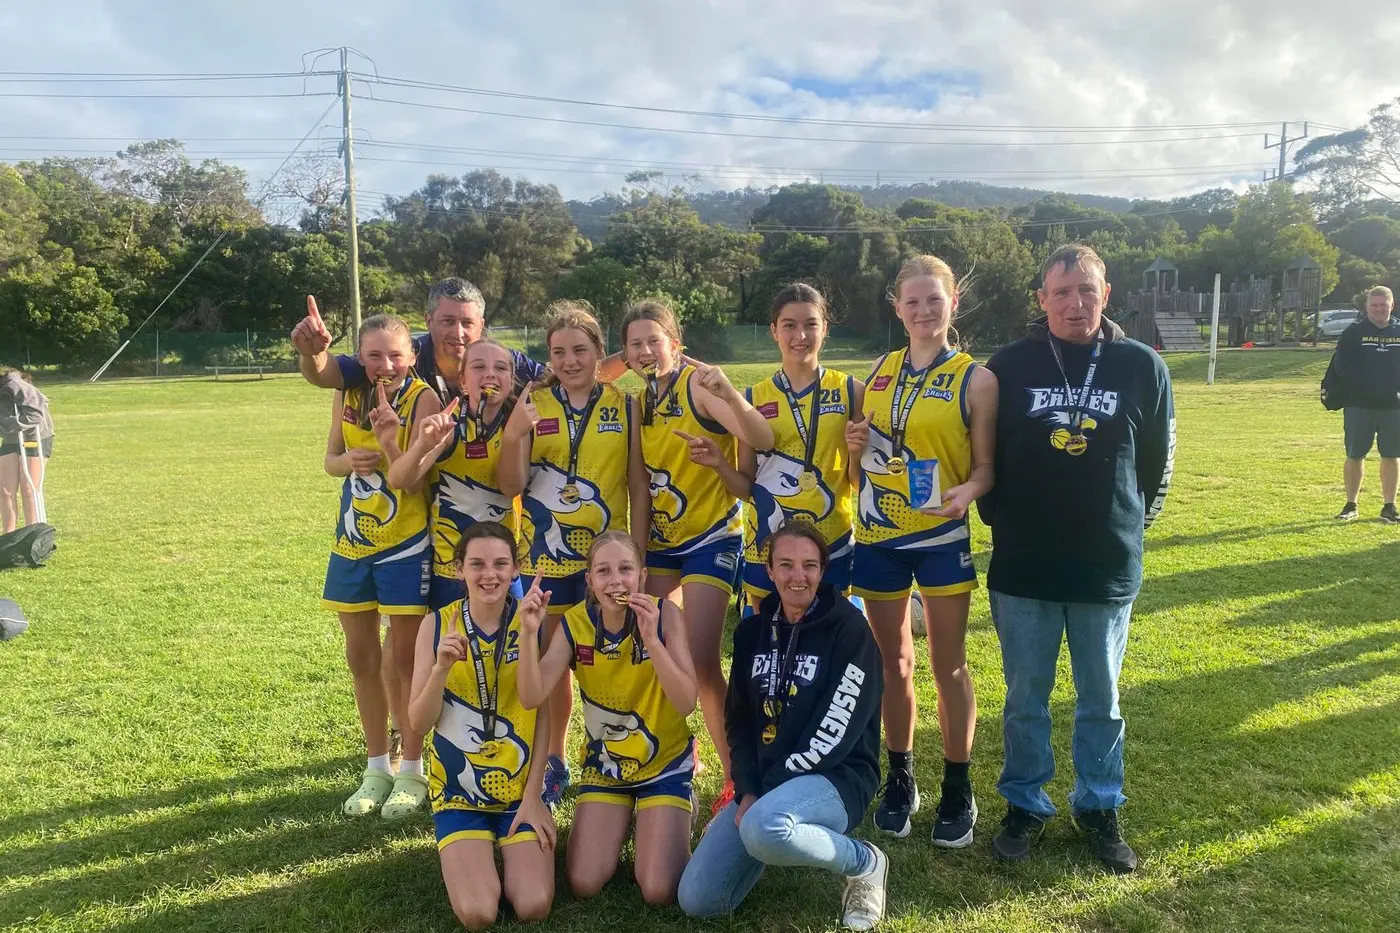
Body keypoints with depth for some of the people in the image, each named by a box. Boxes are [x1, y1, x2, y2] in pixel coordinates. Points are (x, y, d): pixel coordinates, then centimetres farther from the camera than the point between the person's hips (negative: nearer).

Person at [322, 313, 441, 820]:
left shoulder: (423, 399, -15)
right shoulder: (348, 395, 0)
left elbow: (416, 482, -18)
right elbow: (330, 460, 9)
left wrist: (390, 441, -34)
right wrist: (349, 461, -14)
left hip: (404, 545, -5)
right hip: (352, 544, 5)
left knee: (405, 659, 3)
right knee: (361, 659, 12)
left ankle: (411, 772, 19)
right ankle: (377, 768, 29)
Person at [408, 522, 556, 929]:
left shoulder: (534, 621, -8)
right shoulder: (437, 625, -7)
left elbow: (544, 715, -4)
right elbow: (418, 724, -7)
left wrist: (532, 796, -5)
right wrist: (442, 667, -23)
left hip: (521, 787, 0)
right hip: (459, 790, 0)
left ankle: (512, 849, 16)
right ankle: (465, 855, 16)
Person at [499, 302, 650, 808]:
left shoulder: (624, 405, -1)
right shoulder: (533, 404, 0)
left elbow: (638, 485, 0)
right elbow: (510, 486, -3)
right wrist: (513, 435, -20)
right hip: (546, 555, 1)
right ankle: (553, 762, 28)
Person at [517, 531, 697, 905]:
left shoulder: (664, 613, -19)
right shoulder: (575, 623, -12)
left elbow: (686, 704, -25)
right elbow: (532, 697, -23)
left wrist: (651, 639, -37)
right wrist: (528, 631, -38)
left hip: (664, 761, -2)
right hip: (604, 764, 2)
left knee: (658, 893, -11)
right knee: (583, 885, -5)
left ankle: (680, 812, 19)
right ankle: (625, 820, 23)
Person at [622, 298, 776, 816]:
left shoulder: (696, 385, -14)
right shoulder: (638, 399, 7)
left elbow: (762, 440, -27)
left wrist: (728, 392, -40)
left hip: (710, 538, -7)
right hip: (659, 540, 7)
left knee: (701, 661, -11)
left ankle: (736, 776, 8)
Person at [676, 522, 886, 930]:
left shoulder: (848, 629, -10)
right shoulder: (752, 631, 7)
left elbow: (835, 732, -16)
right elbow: (739, 719, 10)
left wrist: (771, 787, -16)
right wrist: (747, 791, -5)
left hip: (835, 778, -5)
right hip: (761, 783, 6)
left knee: (763, 827, -38)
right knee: (696, 900, -7)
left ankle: (865, 863, -8)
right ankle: (771, 840, 21)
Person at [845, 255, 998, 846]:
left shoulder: (974, 378, -4)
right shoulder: (880, 371, 8)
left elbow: (985, 466, -5)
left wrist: (968, 490, -26)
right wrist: (856, 447, -7)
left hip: (942, 539, -3)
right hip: (878, 538, 3)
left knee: (948, 666, 4)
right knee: (894, 662, 12)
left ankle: (958, 792, 20)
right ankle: (900, 781, 27)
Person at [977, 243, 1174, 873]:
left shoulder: (1141, 366, -2)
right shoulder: (1009, 366, -3)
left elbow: (1158, 460, 8)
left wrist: (1129, 524, 11)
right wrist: (1002, 519, 8)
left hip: (1108, 570, 1)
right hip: (1022, 569, 0)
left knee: (1101, 701, 14)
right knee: (1026, 699, 11)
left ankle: (1100, 808, 32)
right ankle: (1024, 804, 28)